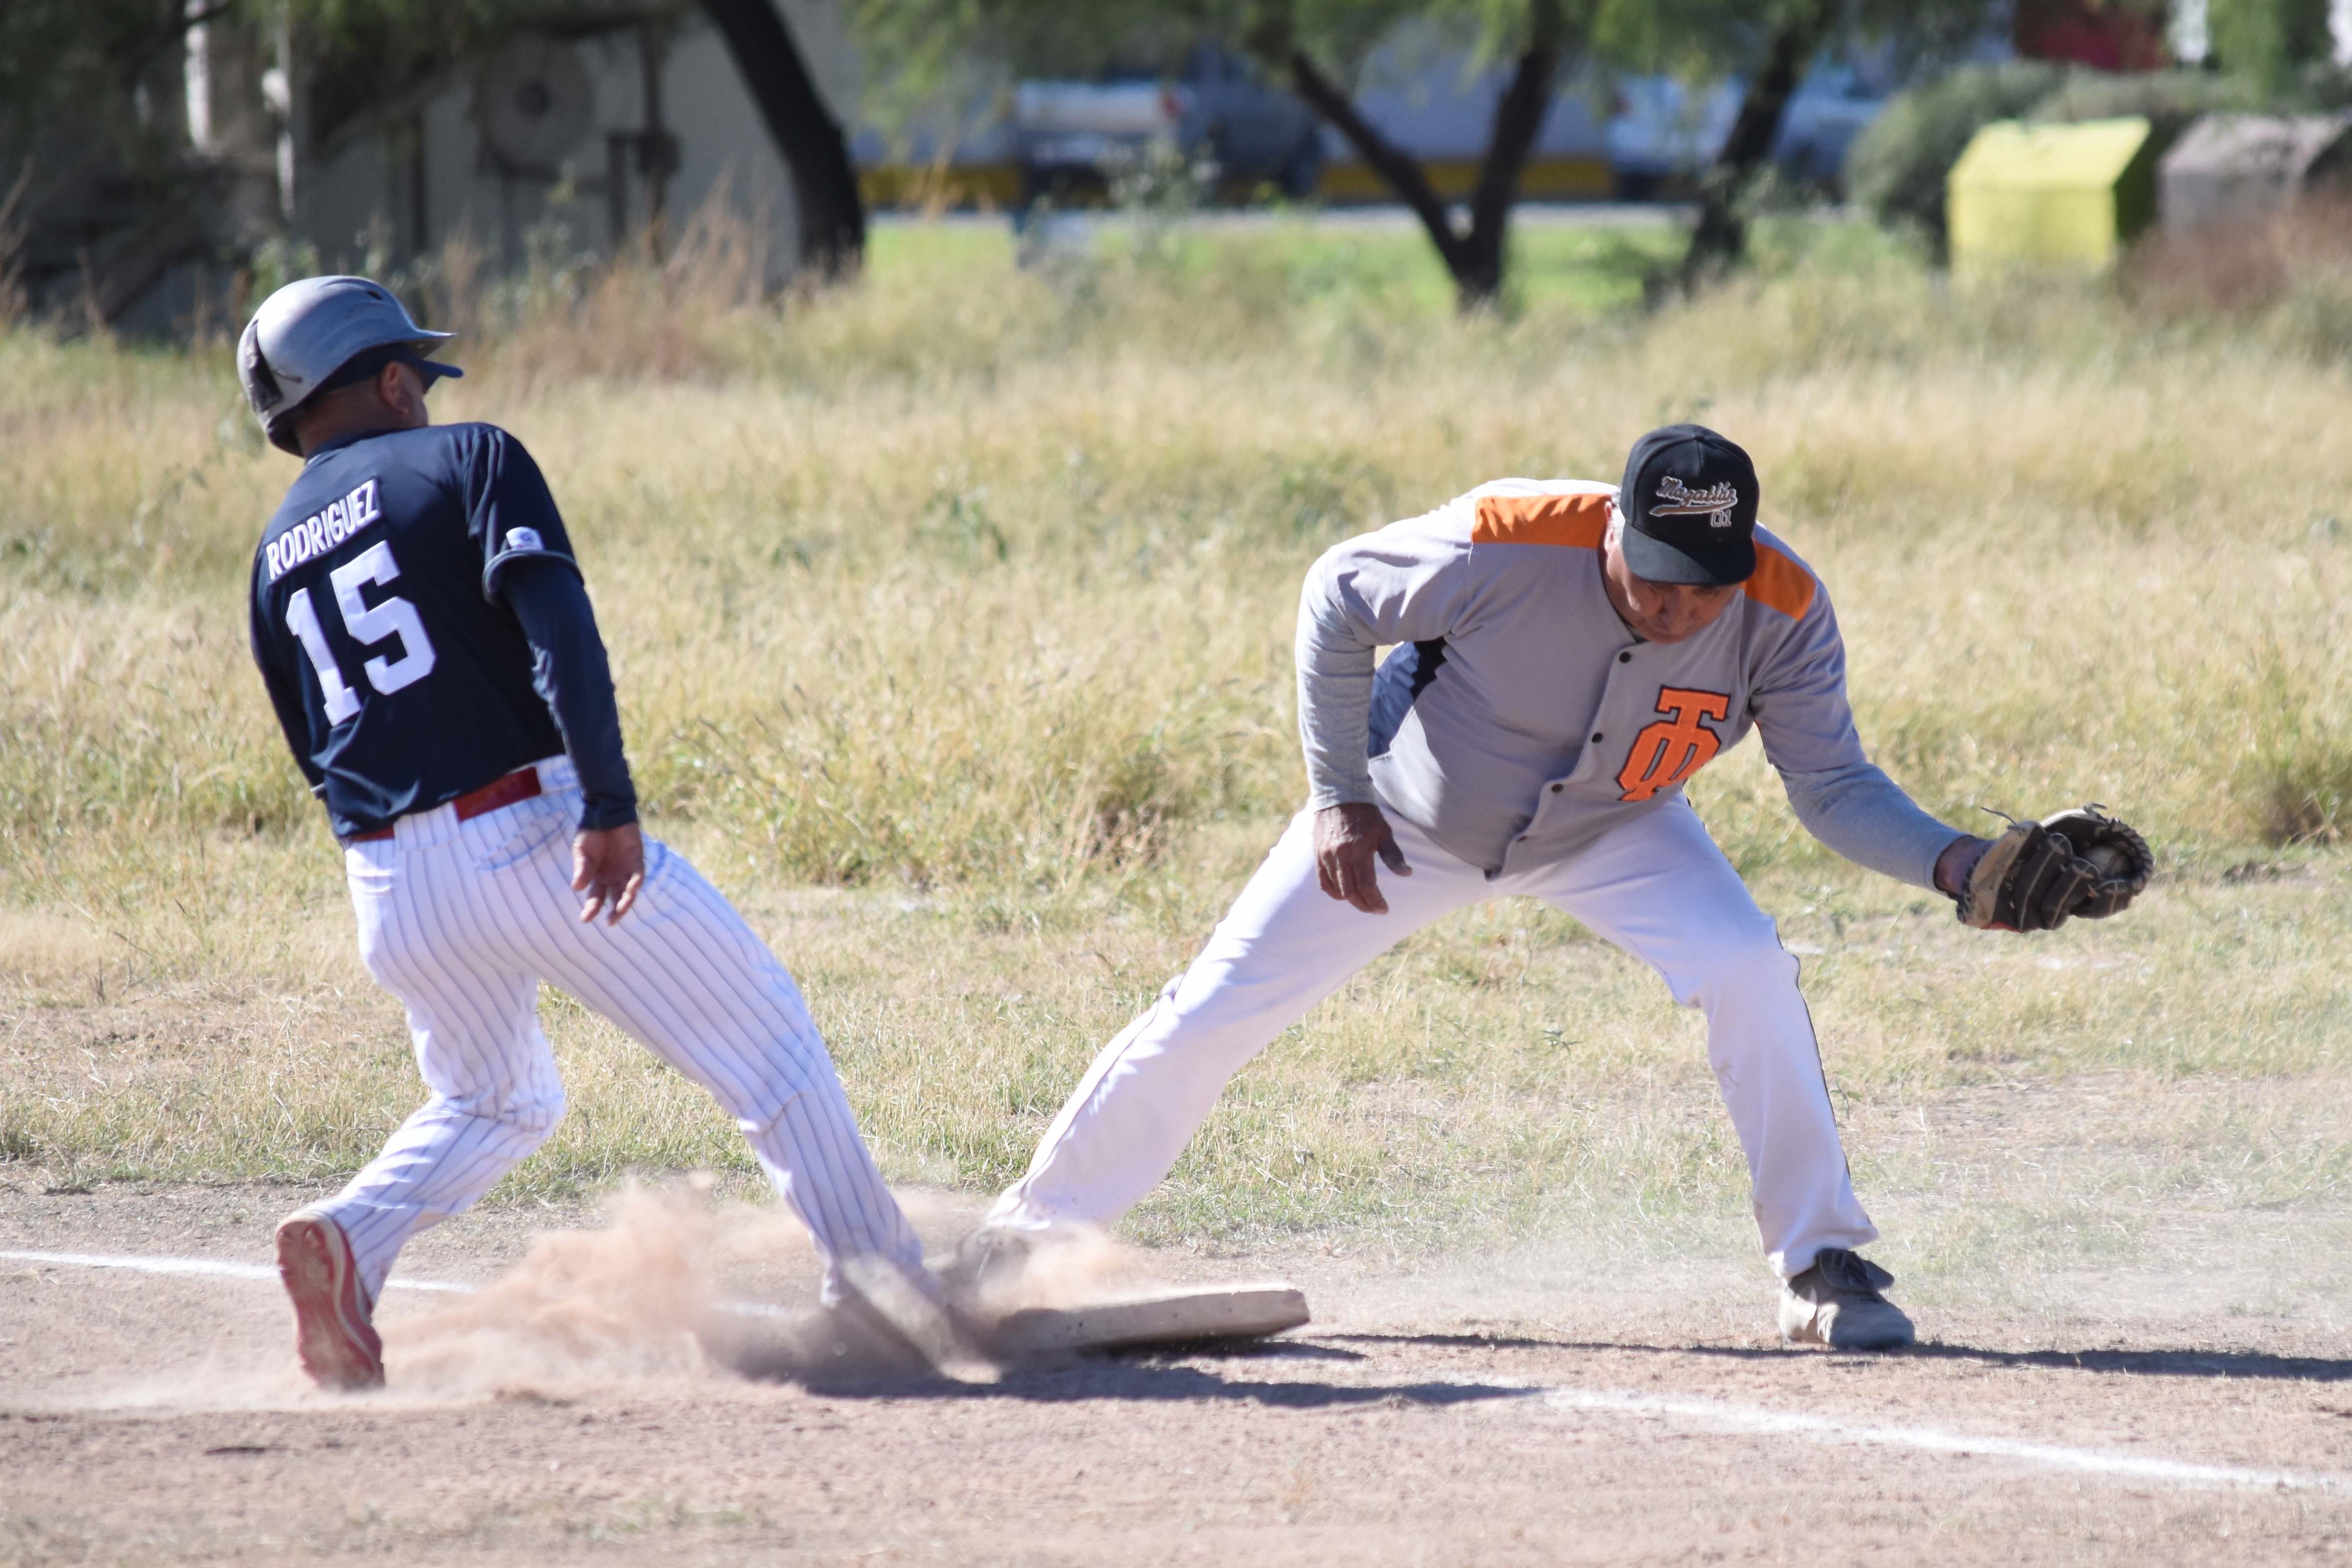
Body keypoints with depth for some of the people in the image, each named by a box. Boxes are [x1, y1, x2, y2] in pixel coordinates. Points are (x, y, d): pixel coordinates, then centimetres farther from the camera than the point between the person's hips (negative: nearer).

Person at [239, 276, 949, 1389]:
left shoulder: (276, 559, 18)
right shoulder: (465, 460, 2)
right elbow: (554, 621, -14)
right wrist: (609, 804, -21)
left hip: (391, 887, 5)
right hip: (531, 827, -5)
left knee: (490, 1105, 25)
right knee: (769, 1042, 5)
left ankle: (349, 1239, -1)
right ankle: (875, 1280, -2)